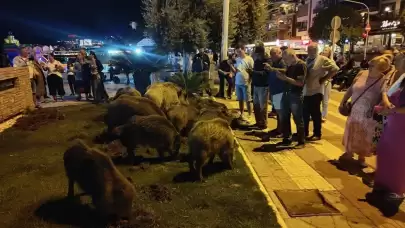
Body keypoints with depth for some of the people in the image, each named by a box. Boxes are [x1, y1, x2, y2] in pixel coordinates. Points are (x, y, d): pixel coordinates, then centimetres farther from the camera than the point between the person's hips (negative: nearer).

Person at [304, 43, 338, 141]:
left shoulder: (323, 59, -6)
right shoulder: (306, 60, 12)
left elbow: (335, 69, -10)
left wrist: (324, 79, -10)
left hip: (315, 91, -5)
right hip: (305, 91, 5)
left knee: (315, 114, 4)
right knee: (305, 114, 12)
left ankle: (317, 134, 18)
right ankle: (304, 133, 26)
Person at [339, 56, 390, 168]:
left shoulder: (383, 82, -17)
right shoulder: (362, 74, -4)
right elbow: (351, 89, 5)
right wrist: (343, 102, 8)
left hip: (368, 116, -3)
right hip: (354, 111, 4)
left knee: (364, 138, 11)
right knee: (350, 134, 16)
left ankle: (362, 158, 32)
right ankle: (348, 153, 36)